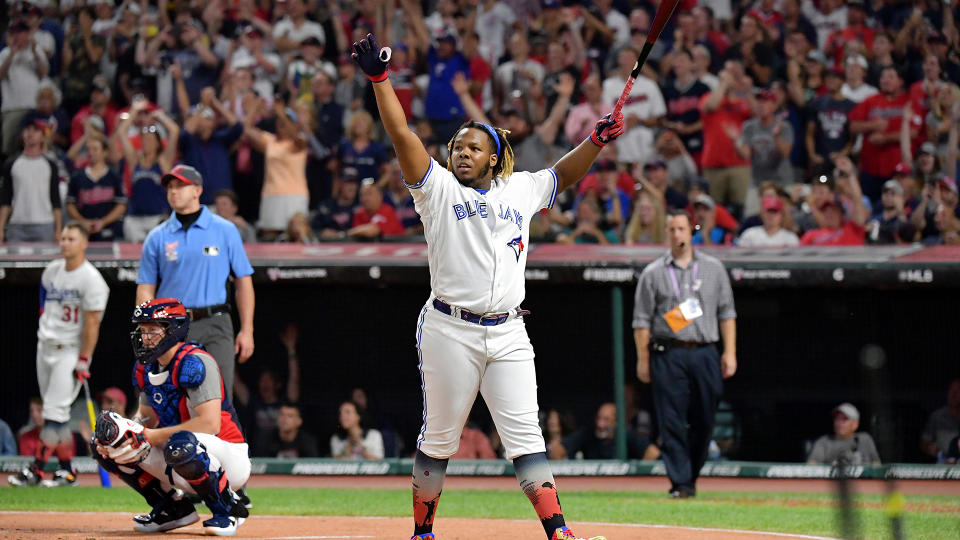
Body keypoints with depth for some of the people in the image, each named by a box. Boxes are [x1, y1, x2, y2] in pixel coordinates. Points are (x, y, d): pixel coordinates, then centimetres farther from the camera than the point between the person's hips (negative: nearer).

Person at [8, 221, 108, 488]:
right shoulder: (51, 271, 8)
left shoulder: (91, 279, -12)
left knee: (55, 411, -12)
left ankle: (36, 470, -13)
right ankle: (66, 470, 13)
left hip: (71, 350, -7)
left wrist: (83, 361, -18)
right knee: (55, 414, 7)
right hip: (45, 346, 7)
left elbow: (92, 323, -15)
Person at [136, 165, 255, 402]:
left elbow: (243, 282, 9)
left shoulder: (225, 231, 8)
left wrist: (246, 330, 2)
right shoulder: (157, 237, 10)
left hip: (216, 328, -1)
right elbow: (145, 290, 9)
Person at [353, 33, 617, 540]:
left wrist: (596, 141, 11)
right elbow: (401, 134, -6)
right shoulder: (438, 187, 3)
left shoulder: (519, 190, 14)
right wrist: (379, 78, -15)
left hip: (508, 334, 3)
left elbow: (563, 174, 27)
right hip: (449, 330, -3)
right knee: (439, 436, 4)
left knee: (525, 434, -3)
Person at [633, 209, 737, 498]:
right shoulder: (653, 273, 6)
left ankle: (691, 477, 18)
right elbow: (642, 320, 6)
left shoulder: (713, 268, 11)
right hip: (668, 355, -2)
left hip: (705, 354, 2)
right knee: (672, 422, -7)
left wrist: (730, 352, 3)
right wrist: (643, 359, 0)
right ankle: (681, 484, -7)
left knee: (703, 421, 3)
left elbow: (726, 312, 11)